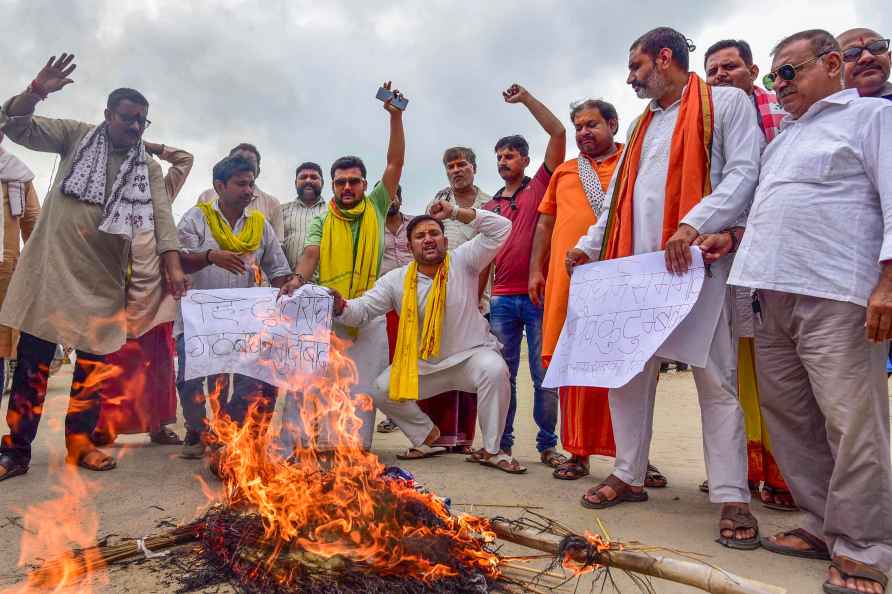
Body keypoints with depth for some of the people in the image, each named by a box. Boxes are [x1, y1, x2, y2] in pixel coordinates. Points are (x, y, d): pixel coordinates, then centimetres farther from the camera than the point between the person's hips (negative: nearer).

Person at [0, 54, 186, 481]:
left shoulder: (149, 169, 7)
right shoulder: (76, 135, 8)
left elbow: (162, 218, -5)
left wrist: (173, 267, -19)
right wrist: (37, 91, -16)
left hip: (103, 275, 2)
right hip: (52, 264, -1)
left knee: (94, 361, 5)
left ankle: (80, 442, 19)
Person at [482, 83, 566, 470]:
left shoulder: (540, 187, 7)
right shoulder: (491, 205, 16)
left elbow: (558, 134, -3)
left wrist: (526, 98, 0)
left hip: (539, 296, -3)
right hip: (502, 299, 3)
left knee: (544, 376, 2)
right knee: (503, 375, 6)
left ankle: (547, 445, 12)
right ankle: (502, 444, 15)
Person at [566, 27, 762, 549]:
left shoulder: (726, 102, 6)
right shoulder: (643, 123, 25)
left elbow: (744, 174, -7)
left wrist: (693, 224, -20)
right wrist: (589, 245, 13)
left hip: (695, 261, -6)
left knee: (715, 377, -4)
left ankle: (733, 498, 4)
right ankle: (629, 476, 17)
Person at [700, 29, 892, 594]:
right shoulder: (783, 137, 26)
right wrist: (735, 237, 12)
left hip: (836, 295, -7)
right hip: (773, 294, 8)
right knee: (789, 417, 9)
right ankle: (822, 527, 21)